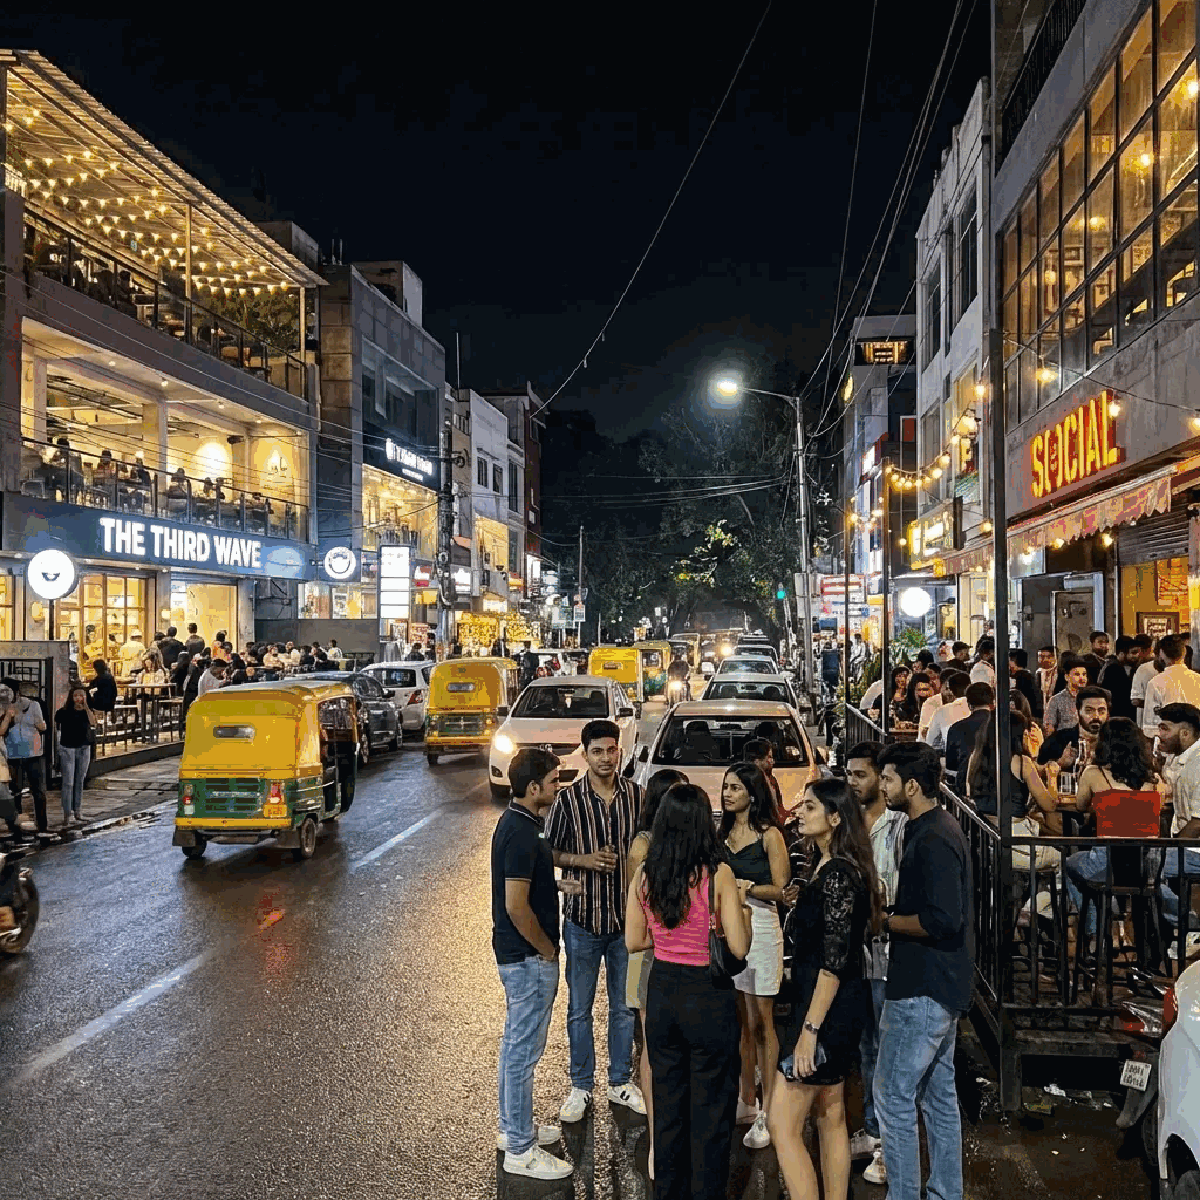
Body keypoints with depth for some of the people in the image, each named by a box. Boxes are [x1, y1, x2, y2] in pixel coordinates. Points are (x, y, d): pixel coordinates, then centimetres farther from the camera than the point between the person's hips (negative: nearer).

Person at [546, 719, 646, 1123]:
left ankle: (620, 1082, 32)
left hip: (627, 916, 2)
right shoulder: (568, 799, -8)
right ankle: (581, 1086, 27)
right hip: (583, 917, -2)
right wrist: (583, 859, -16)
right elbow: (549, 852, -1)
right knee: (580, 1008, 10)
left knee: (625, 1006, 14)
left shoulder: (636, 795, -2)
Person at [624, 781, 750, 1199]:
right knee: (710, 1109, 11)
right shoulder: (717, 874, -17)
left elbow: (634, 941, 2)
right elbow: (739, 947, -15)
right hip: (708, 997, -4)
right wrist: (741, 912, 2)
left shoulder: (644, 875, -6)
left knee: (667, 1102, 20)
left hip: (662, 992, 5)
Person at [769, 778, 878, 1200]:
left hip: (825, 1009, -10)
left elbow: (834, 960, -23)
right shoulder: (825, 867, 9)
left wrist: (810, 1030, -23)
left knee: (783, 1125, -4)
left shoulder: (838, 875, -20)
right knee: (831, 1118, 17)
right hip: (837, 1010, 10)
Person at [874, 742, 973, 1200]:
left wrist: (885, 922, -16)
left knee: (892, 1095, -2)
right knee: (939, 1093, 18)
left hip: (923, 990, -11)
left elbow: (943, 921, -28)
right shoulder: (936, 828, 12)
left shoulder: (934, 839, -21)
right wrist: (891, 915, 7)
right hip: (941, 987, 11)